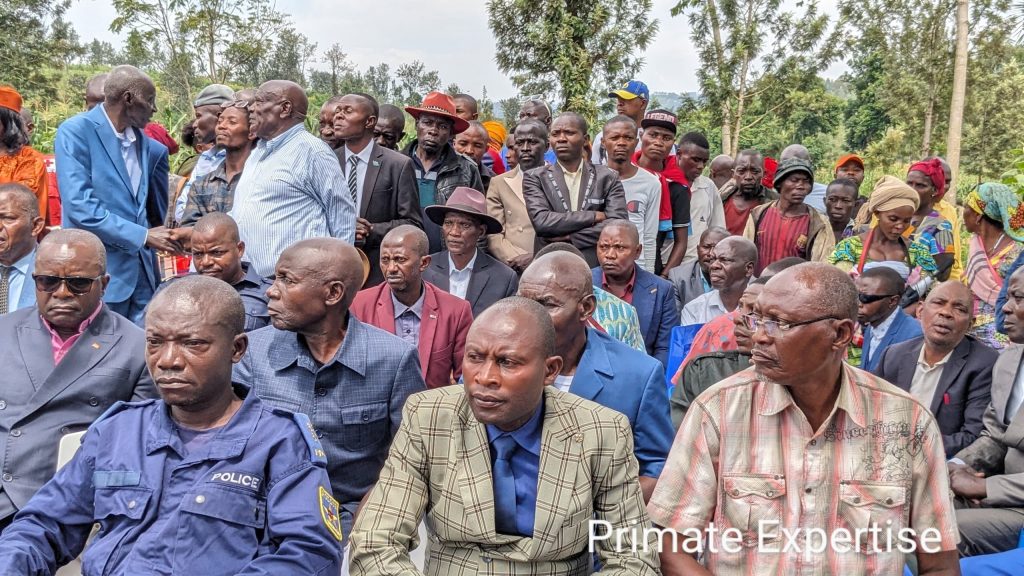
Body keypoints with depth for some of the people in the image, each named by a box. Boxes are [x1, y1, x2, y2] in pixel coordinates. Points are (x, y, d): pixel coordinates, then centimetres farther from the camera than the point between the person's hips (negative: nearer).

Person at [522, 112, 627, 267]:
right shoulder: (535, 178, 3)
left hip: (596, 268, 1)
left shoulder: (607, 178, 5)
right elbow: (540, 221, -11)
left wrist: (570, 237, -10)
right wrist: (593, 216, -10)